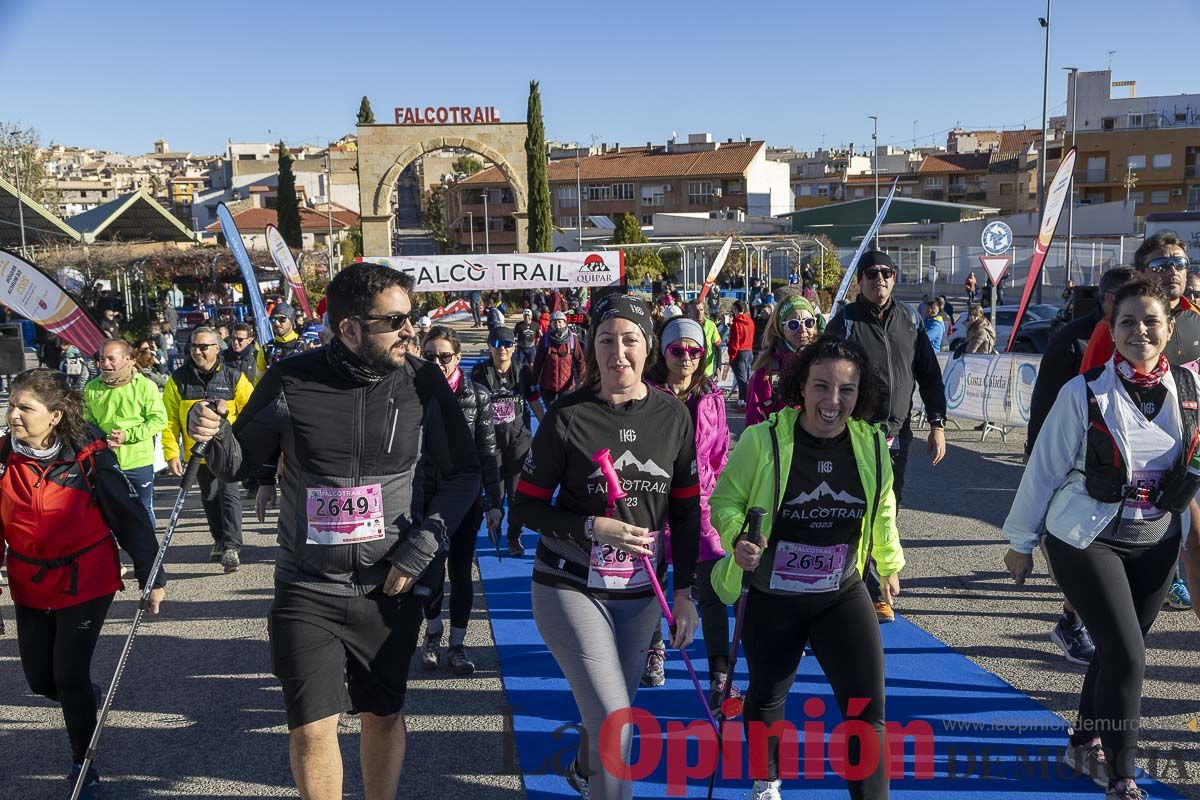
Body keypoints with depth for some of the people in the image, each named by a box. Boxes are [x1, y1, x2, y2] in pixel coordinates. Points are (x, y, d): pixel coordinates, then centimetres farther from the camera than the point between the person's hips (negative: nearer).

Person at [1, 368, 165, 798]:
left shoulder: (88, 456, -18)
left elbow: (129, 515, -12)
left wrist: (152, 577, -10)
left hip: (86, 582, -4)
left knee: (69, 677, -3)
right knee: (40, 680, 13)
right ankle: (86, 695, 49)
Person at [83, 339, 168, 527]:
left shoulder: (145, 385, -9)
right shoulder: (92, 388, 1)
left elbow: (159, 419, -10)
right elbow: (86, 421, 6)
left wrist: (128, 435, -19)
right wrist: (101, 440, -13)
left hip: (139, 461, -2)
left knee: (143, 510, 13)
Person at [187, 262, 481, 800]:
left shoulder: (423, 382, -8)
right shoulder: (291, 382, -9)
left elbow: (463, 474, 1)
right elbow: (241, 465, 3)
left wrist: (422, 546, -9)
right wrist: (214, 436, -19)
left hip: (389, 589, 1)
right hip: (306, 589, -1)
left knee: (385, 716, 15)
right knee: (312, 728, 1)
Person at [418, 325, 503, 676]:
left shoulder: (477, 397, -2)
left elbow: (489, 454, 0)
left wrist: (494, 502, -2)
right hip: (426, 498, 0)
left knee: (461, 571, 7)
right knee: (433, 572, -3)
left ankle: (457, 644, 24)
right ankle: (433, 633, 26)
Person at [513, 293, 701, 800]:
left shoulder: (673, 416, -1)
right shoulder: (566, 417, -11)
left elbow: (686, 510, 5)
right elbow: (528, 505, -6)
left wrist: (684, 592, 2)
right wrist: (591, 528, -21)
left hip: (641, 591, 4)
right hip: (571, 588, -4)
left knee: (614, 710, 20)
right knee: (613, 718, -13)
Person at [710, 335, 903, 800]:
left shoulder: (872, 444, -7)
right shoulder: (763, 439, -21)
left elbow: (882, 510, 11)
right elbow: (726, 500, -9)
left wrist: (890, 565, 23)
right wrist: (737, 539, -30)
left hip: (843, 596, 2)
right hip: (771, 599, -1)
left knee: (866, 707, -8)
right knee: (767, 698, 20)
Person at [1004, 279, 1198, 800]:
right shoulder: (1085, 392, -14)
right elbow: (1044, 468, -7)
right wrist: (1021, 541, -2)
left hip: (1156, 543, 5)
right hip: (1087, 540, -4)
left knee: (1117, 649, 14)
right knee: (1127, 654, -9)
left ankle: (1084, 746, 35)